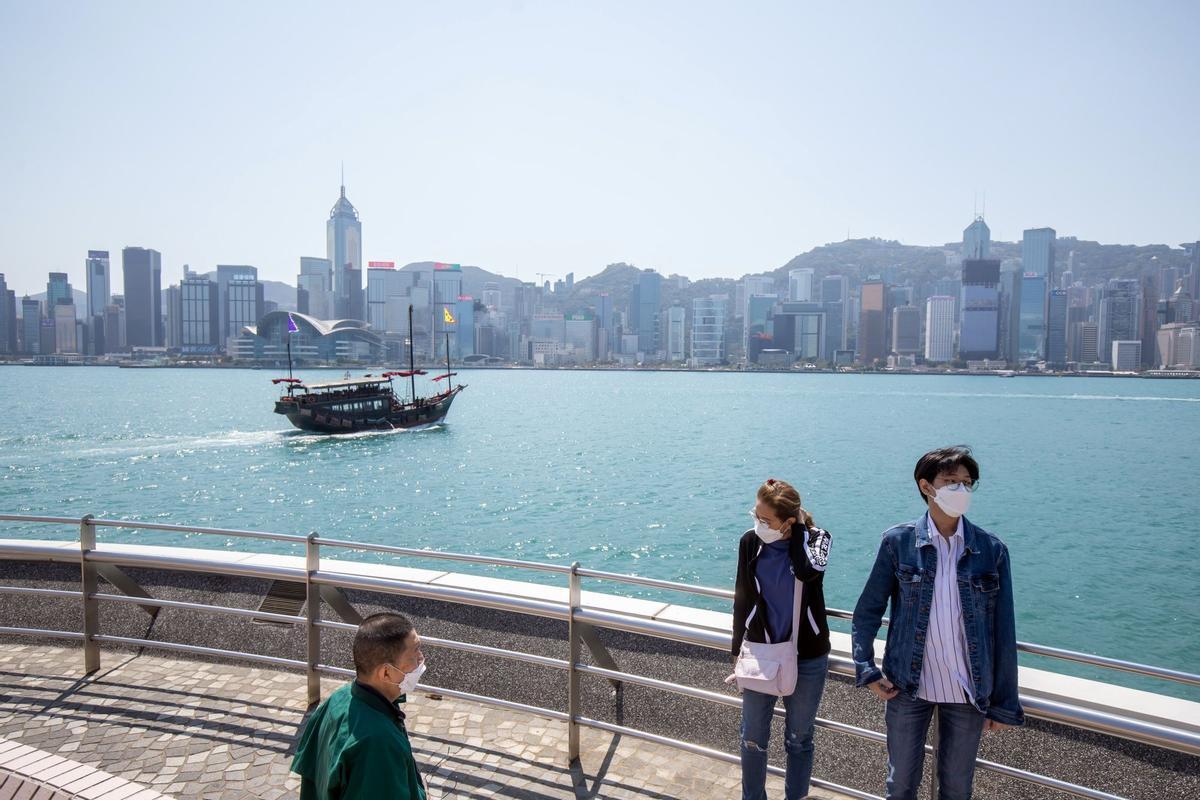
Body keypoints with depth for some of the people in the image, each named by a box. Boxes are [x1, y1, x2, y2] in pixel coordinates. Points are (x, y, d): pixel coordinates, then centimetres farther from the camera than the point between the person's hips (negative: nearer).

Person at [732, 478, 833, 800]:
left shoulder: (816, 539, -12)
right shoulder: (751, 541, -7)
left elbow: (808, 571, -35)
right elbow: (742, 598, 2)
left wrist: (799, 529, -23)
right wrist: (737, 650, 5)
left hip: (807, 658, -1)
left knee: (799, 740, 14)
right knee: (753, 739, 11)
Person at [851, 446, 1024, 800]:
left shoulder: (991, 550, -5)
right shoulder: (898, 541, -8)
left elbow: (1003, 630, -1)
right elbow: (867, 610, -1)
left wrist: (1004, 703, 1)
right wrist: (866, 670, -8)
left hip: (969, 691, 1)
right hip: (908, 687, -1)